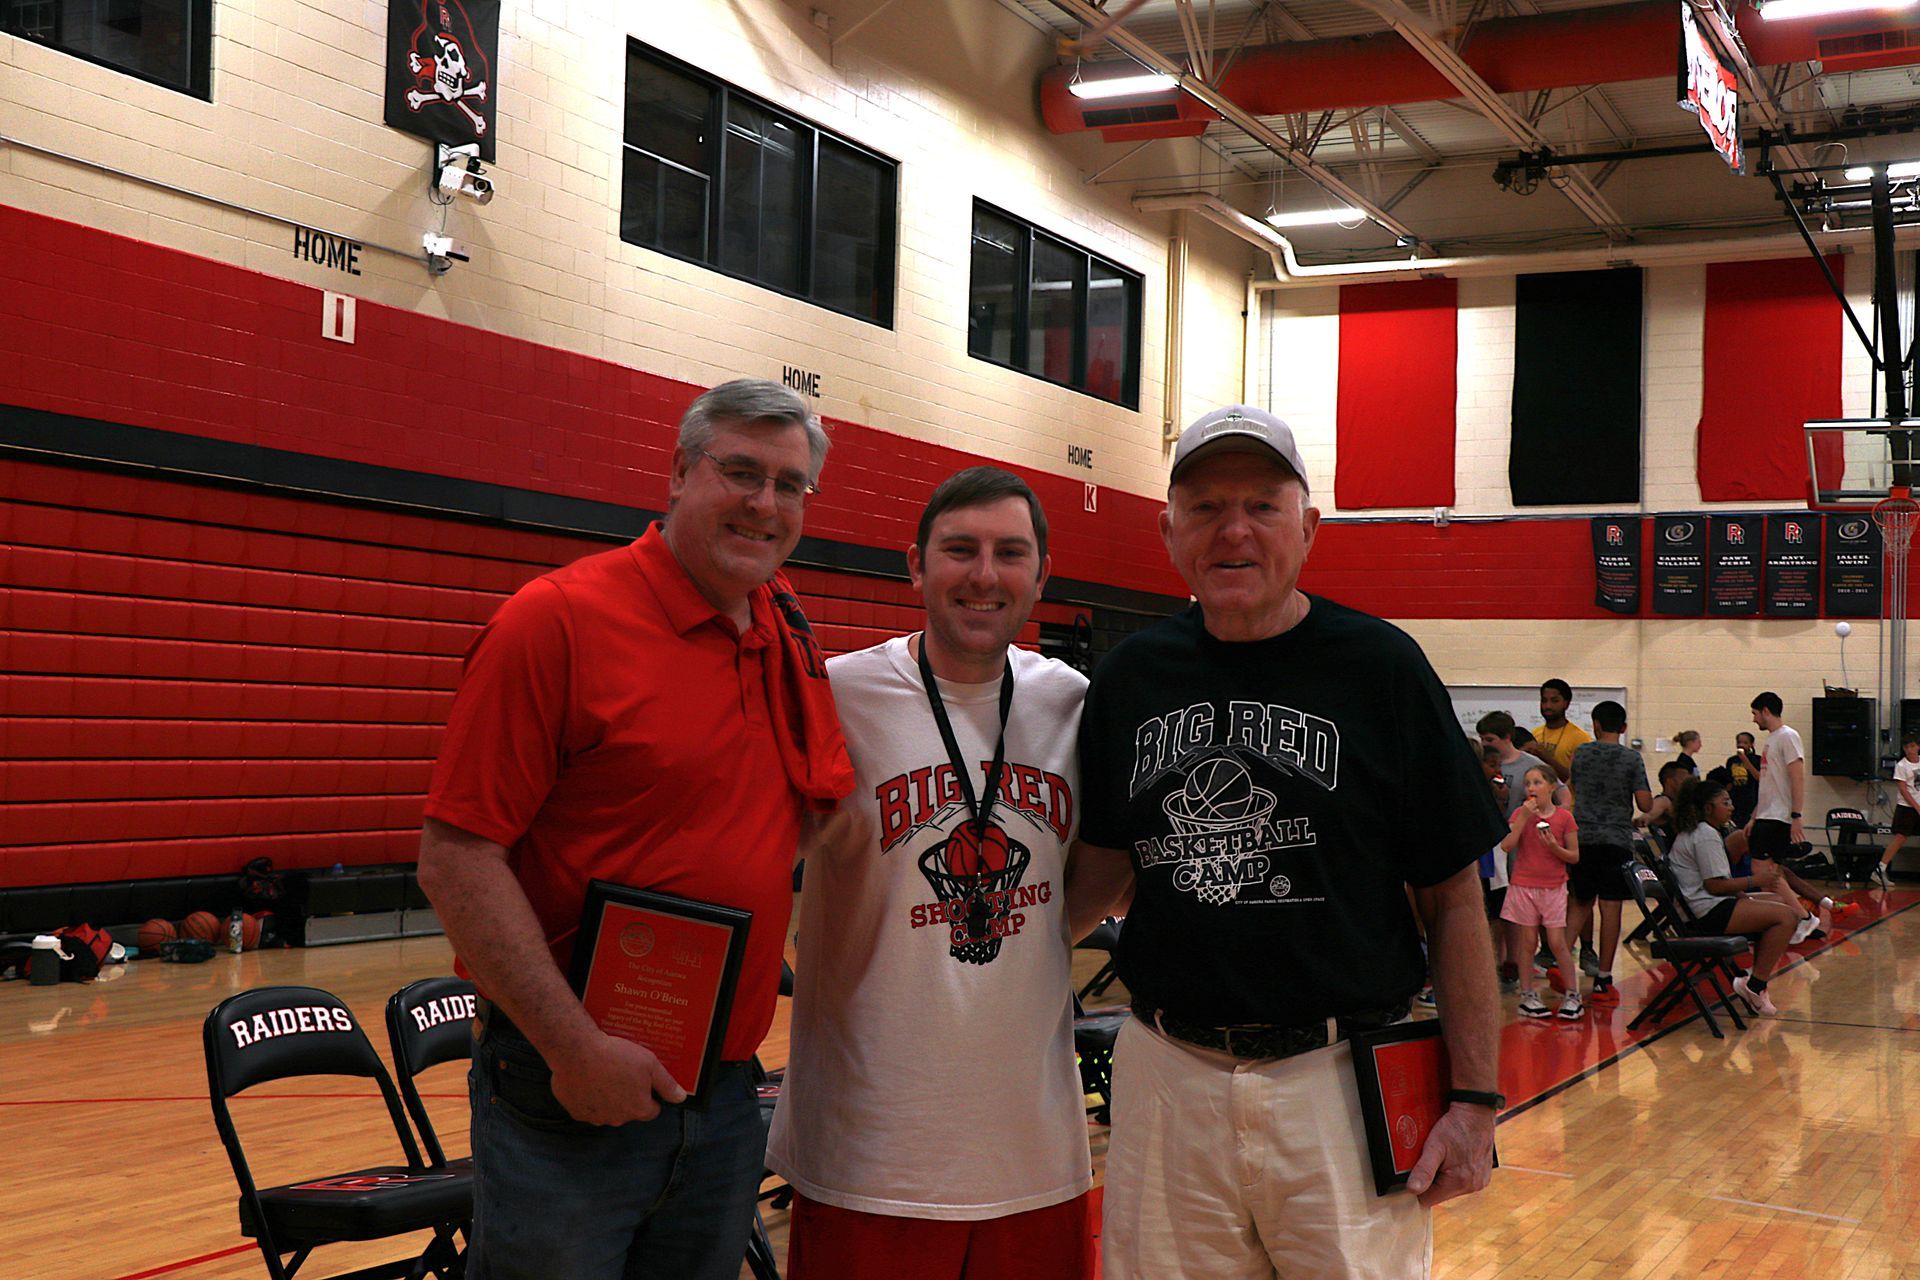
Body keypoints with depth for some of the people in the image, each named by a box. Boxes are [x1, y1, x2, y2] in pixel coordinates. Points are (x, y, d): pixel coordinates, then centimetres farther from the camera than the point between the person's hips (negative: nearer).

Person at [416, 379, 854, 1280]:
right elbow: (455, 857, -15)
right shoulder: (559, 621, -12)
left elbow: (829, 816, 19)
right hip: (568, 1090, -6)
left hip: (727, 1096, 6)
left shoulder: (790, 640, 7)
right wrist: (574, 1046, -19)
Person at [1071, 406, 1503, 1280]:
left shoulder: (1381, 667, -4)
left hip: (1344, 1081, -3)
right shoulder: (1129, 676, 5)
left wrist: (1473, 1098, -6)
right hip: (1168, 1077, 3)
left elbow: (1454, 897, -2)